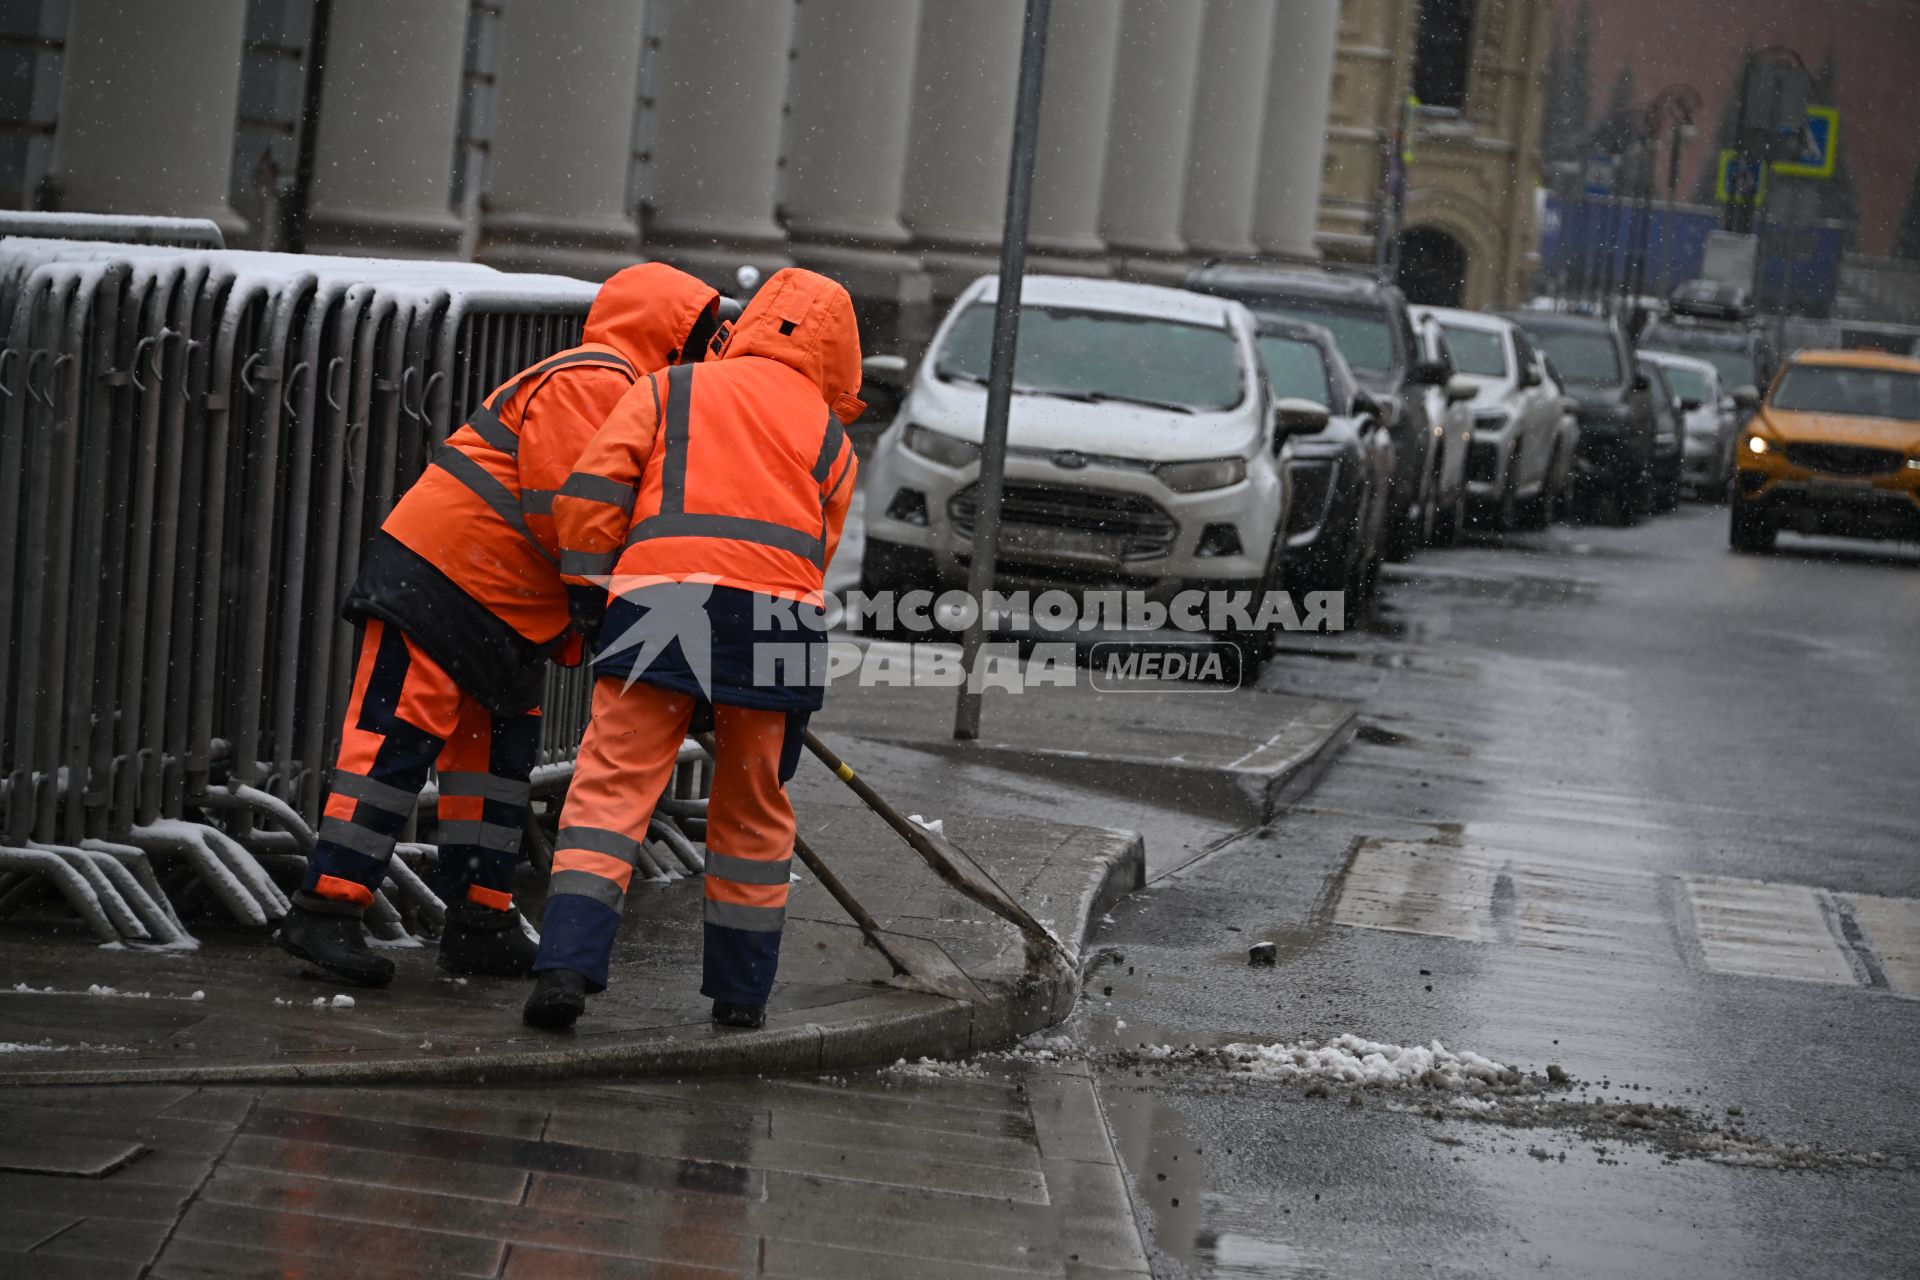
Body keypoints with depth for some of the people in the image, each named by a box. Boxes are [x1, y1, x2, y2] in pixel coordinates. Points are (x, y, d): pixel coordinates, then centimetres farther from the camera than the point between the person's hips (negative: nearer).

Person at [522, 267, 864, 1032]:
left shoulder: (667, 392, 18)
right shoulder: (831, 440, 22)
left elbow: (591, 493, 6)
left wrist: (588, 597, 14)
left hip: (659, 602, -1)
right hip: (777, 613, 1)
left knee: (612, 787, -3)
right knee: (754, 809, 14)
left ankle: (567, 964, -18)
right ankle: (741, 990, 19)